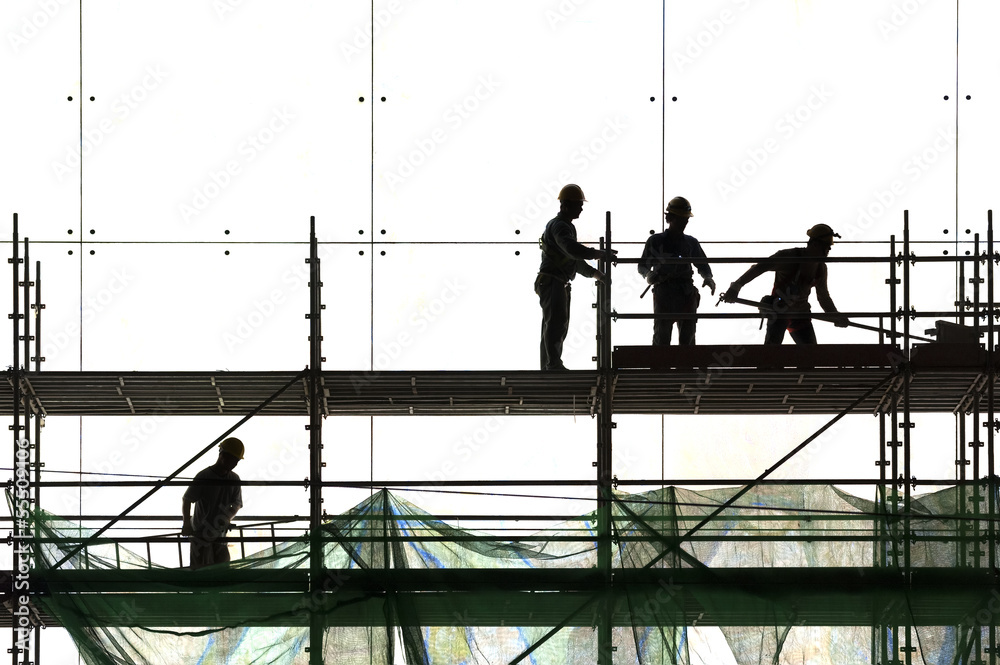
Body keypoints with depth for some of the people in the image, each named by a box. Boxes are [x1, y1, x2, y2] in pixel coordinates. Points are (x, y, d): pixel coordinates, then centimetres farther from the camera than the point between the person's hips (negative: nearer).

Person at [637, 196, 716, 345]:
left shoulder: (691, 243, 13)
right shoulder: (655, 241, 5)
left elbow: (702, 264, 16)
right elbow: (642, 265, 8)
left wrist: (708, 277, -6)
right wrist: (649, 274, -15)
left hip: (687, 296, 3)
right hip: (664, 297, -3)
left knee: (687, 337, 3)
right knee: (661, 338, -7)